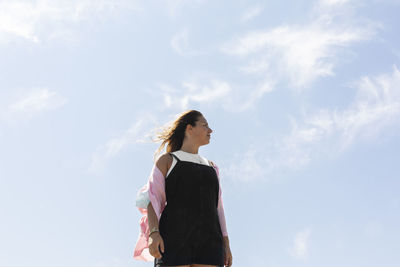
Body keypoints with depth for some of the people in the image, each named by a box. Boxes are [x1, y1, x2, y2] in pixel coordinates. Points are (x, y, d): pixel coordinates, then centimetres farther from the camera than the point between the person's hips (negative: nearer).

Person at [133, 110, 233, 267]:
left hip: (208, 240, 4)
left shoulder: (211, 167, 28)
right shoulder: (167, 160, 15)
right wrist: (153, 232, -14)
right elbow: (152, 198, 3)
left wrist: (226, 244, 12)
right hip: (175, 235, -4)